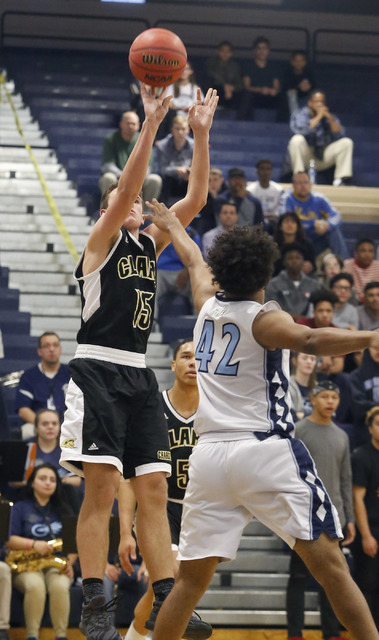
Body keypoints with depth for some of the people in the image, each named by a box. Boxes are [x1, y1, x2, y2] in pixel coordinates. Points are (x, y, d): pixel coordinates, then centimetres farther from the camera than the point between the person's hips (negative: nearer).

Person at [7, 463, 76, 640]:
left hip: (57, 565, 2)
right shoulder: (20, 508, 10)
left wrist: (69, 562, -6)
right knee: (35, 585, -38)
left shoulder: (63, 510, 18)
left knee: (59, 586, -35)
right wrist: (33, 544, -20)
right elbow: (10, 540, -3)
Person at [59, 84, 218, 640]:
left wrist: (200, 134, 1)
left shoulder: (150, 244, 18)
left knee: (154, 491, 2)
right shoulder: (101, 240, 1)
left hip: (139, 376, 7)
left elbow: (195, 199, 9)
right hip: (98, 370, -7)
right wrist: (150, 124, -20)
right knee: (101, 489, -11)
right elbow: (127, 187, -15)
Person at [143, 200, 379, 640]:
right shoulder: (264, 319, -3)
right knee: (330, 565, -8)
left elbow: (194, 261, 35)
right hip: (266, 451, -6)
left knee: (192, 578, 11)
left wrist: (171, 225, 55)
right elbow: (309, 340, -25)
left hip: (209, 455, 6)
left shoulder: (208, 304, 14)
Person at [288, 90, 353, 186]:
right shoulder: (299, 115, -2)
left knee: (347, 142, -12)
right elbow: (300, 130, -24)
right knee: (297, 139, -32)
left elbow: (339, 135, -5)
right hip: (305, 157, -4)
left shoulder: (330, 117, 8)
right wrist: (318, 117, -18)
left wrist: (330, 119, -16)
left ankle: (340, 179, -20)